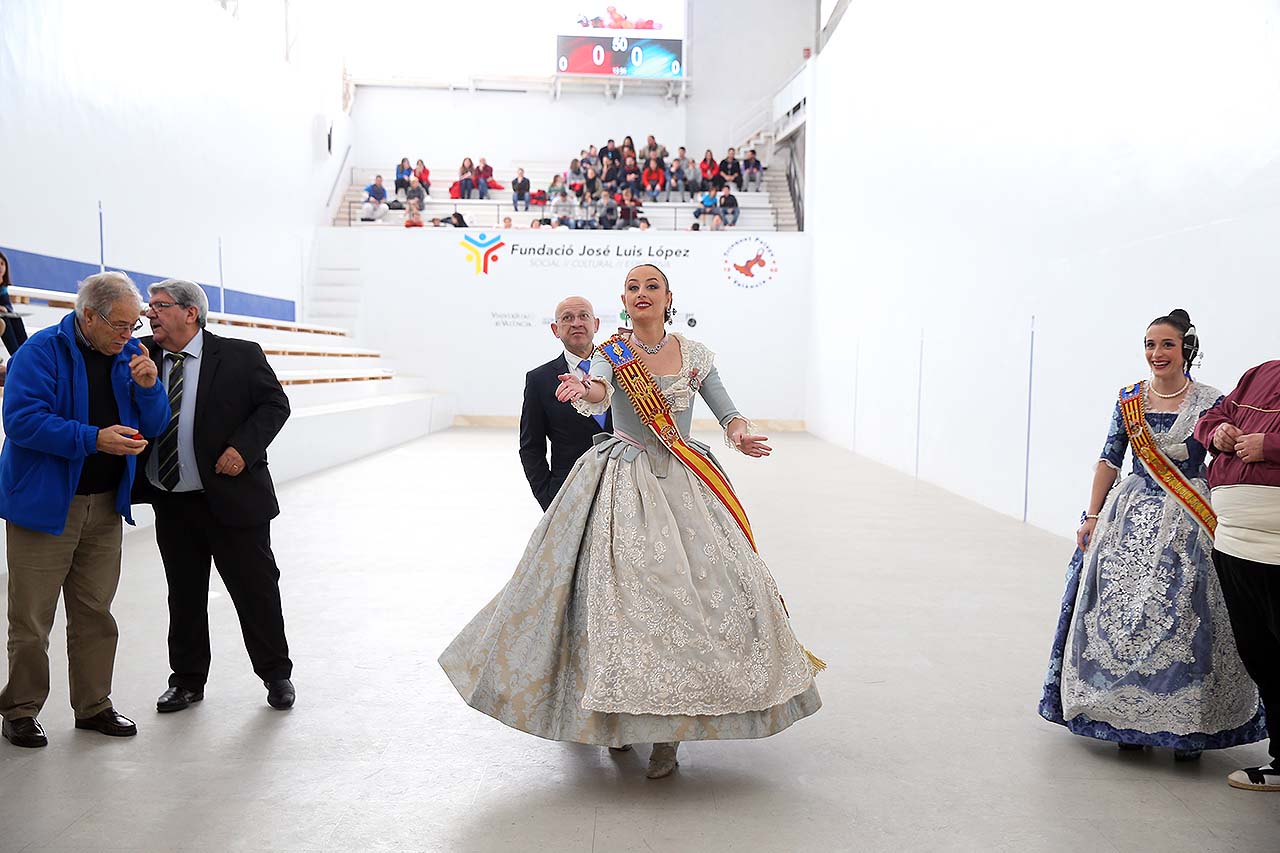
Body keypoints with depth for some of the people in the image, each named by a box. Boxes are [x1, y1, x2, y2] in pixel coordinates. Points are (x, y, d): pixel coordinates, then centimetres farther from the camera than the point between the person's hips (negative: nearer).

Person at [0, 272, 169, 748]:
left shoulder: (129, 354, 6)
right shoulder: (42, 351, -11)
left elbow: (153, 427, 7)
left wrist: (148, 386, -13)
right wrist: (93, 440, -25)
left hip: (105, 506, 5)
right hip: (44, 504, -5)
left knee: (94, 614, 13)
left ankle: (93, 705, 24)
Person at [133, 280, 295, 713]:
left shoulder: (240, 355, -6)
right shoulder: (142, 357, 4)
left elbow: (275, 404, -5)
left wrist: (244, 447, -17)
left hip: (232, 498, -4)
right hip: (171, 505, 4)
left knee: (257, 591, 7)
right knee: (184, 596, 15)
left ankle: (276, 675, 25)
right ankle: (187, 681, 31)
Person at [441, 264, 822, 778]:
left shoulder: (693, 354, 6)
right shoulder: (611, 354, 0)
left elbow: (727, 412, 6)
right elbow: (598, 396, -22)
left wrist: (738, 433, -17)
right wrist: (585, 391, -46)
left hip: (684, 484, 1)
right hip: (623, 485, -1)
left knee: (696, 589, -9)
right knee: (621, 591, -7)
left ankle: (670, 732, 4)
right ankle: (621, 713, 13)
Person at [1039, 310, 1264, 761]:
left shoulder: (1210, 403, -3)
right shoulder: (1129, 399, 6)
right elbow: (1109, 461, 8)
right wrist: (1092, 517, 6)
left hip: (1185, 522, -3)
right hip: (1131, 518, 3)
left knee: (1182, 618, -4)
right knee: (1123, 614, 3)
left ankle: (1188, 724, 11)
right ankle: (1128, 717, 16)